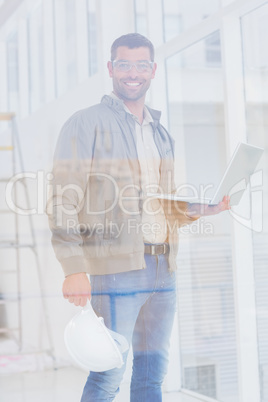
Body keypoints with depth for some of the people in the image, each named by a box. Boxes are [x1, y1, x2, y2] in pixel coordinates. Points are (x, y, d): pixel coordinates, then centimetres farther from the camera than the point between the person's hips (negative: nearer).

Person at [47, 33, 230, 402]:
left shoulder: (161, 133, 18)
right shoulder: (86, 124, -2)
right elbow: (64, 203, -9)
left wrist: (203, 208, 4)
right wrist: (74, 270, -18)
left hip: (163, 268, 6)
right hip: (116, 267, -6)